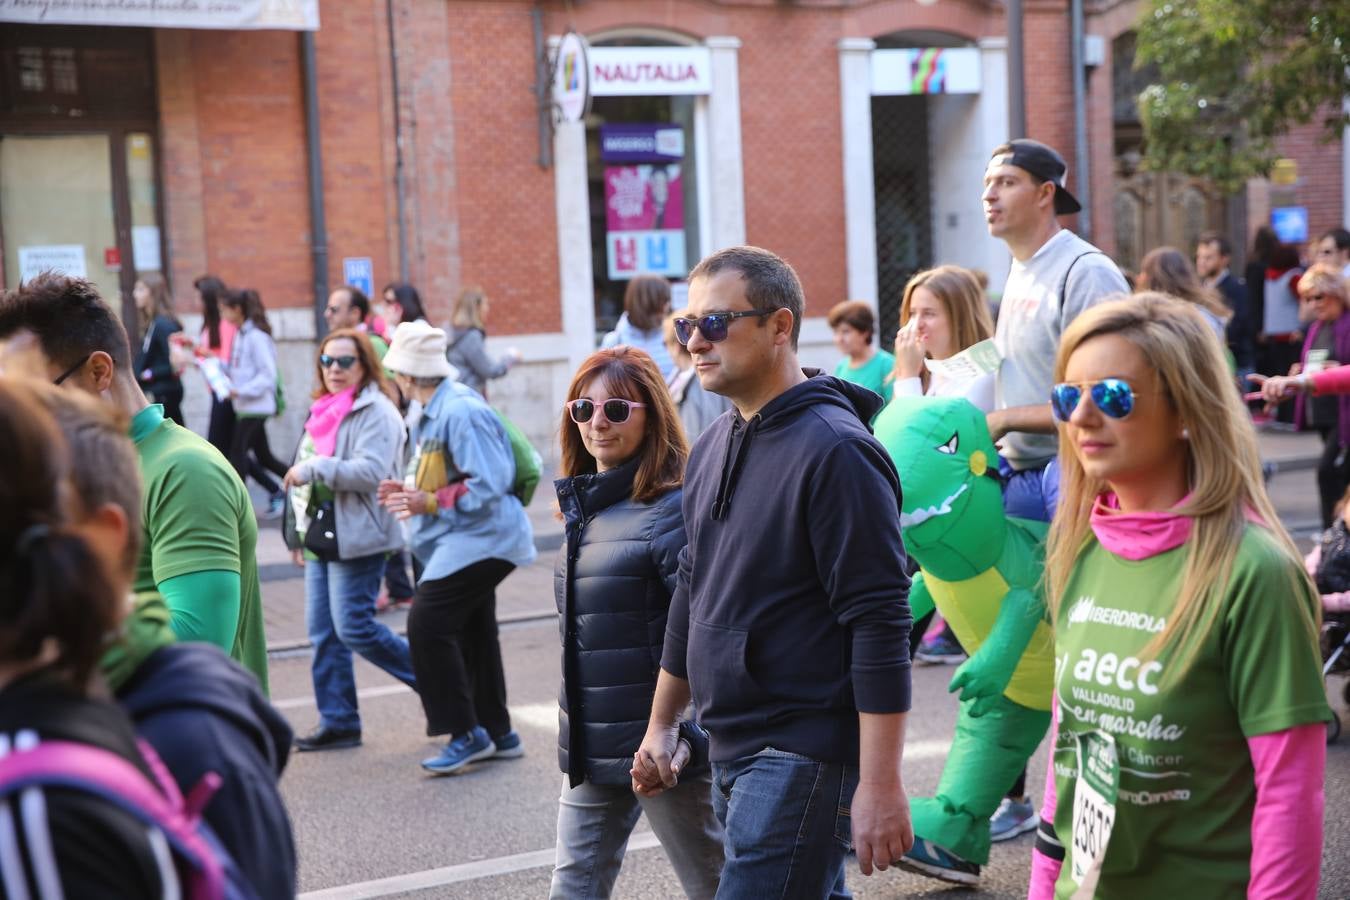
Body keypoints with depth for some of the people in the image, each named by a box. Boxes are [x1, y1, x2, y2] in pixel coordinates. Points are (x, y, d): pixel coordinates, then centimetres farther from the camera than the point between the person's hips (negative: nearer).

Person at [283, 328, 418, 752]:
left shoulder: (376, 412, -10)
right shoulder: (324, 411, 17)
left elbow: (371, 471, -23)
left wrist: (312, 468, -21)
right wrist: (300, 531, 22)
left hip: (359, 538, -9)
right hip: (322, 537, 9)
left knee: (354, 627, -10)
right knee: (322, 631, 6)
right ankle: (337, 721, 14)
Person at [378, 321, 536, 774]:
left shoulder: (461, 411, -20)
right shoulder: (434, 411, 12)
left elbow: (489, 483, -25)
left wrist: (429, 503, -21)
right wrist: (410, 492, 7)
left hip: (478, 537, -11)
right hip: (468, 538, 11)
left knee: (427, 623, -16)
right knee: (472, 633, 14)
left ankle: (467, 733, -8)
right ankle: (497, 733, 25)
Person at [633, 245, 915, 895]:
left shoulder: (834, 449, -15)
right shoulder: (712, 447, 11)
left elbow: (879, 624, -19)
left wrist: (880, 785, -21)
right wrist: (661, 724, 23)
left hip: (803, 755, -8)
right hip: (731, 748, 8)